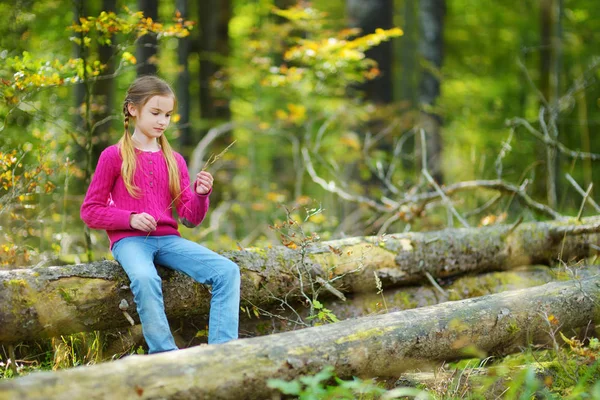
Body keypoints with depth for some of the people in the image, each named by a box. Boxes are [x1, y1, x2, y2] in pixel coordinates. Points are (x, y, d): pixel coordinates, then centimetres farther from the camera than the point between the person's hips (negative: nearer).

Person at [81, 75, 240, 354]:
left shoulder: (174, 160, 16)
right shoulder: (114, 156, 4)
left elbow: (191, 218, 12)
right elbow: (89, 211, 2)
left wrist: (201, 194, -10)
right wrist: (130, 219, -13)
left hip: (168, 239, 4)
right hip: (129, 240, -4)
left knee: (227, 270, -19)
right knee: (145, 278, -39)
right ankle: (166, 356, -34)